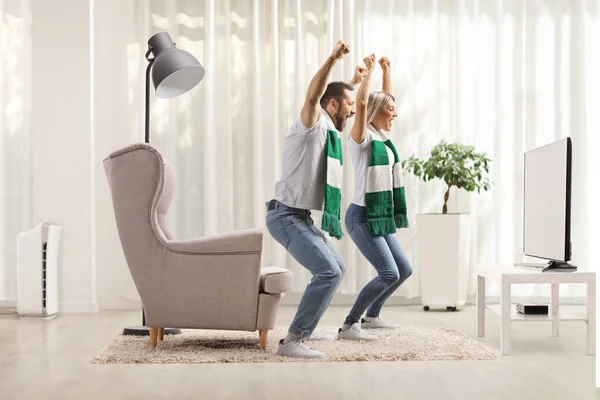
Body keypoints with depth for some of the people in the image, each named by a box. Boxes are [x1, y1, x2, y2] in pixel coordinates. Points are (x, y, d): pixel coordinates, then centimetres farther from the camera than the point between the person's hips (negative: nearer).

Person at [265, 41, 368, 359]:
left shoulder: (327, 129, 15)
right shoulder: (312, 124, -12)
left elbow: (338, 98, 39)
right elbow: (312, 98, -35)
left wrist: (354, 82, 44)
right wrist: (332, 60, -43)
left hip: (301, 218, 10)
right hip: (287, 216, -10)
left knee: (337, 268, 21)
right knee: (328, 271, -22)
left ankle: (305, 328, 29)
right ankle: (292, 341, -21)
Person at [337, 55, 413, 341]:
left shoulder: (382, 137, 10)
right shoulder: (362, 139, -12)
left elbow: (385, 99, 23)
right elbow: (362, 104, -27)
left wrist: (386, 70, 19)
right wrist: (368, 70, -19)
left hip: (381, 217, 9)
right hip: (362, 217, -9)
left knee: (404, 270, 13)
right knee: (389, 273, -16)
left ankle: (371, 315, 28)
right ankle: (348, 326, -9)